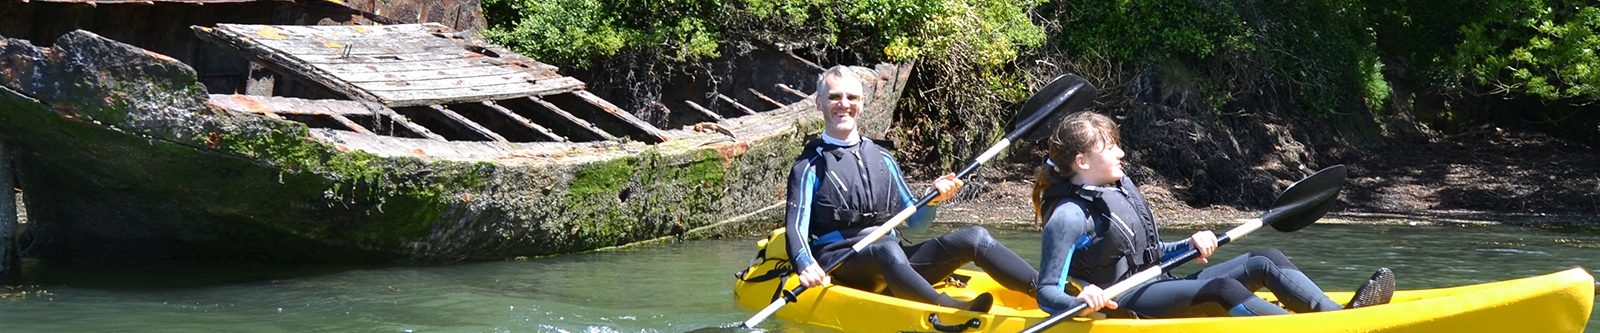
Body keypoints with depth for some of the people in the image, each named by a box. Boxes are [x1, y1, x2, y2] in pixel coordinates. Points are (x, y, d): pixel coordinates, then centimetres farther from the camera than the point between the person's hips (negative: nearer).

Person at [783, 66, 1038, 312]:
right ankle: (955, 312, -62)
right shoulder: (810, 166, 7)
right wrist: (807, 266, -28)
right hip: (837, 265, -5)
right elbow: (796, 228, -6)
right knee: (888, 251, -39)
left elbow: (915, 223, 21)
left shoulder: (882, 159, 22)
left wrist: (933, 199, -2)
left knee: (975, 237, -12)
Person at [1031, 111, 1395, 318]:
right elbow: (1046, 294, -17)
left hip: (1159, 285, 9)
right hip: (1123, 307, -9)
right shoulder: (1069, 216, -12)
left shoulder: (1122, 186, 14)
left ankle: (1339, 313, -25)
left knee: (1265, 261, -6)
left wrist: (1189, 245, 6)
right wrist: (1081, 302, -38)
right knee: (1221, 286, -33)